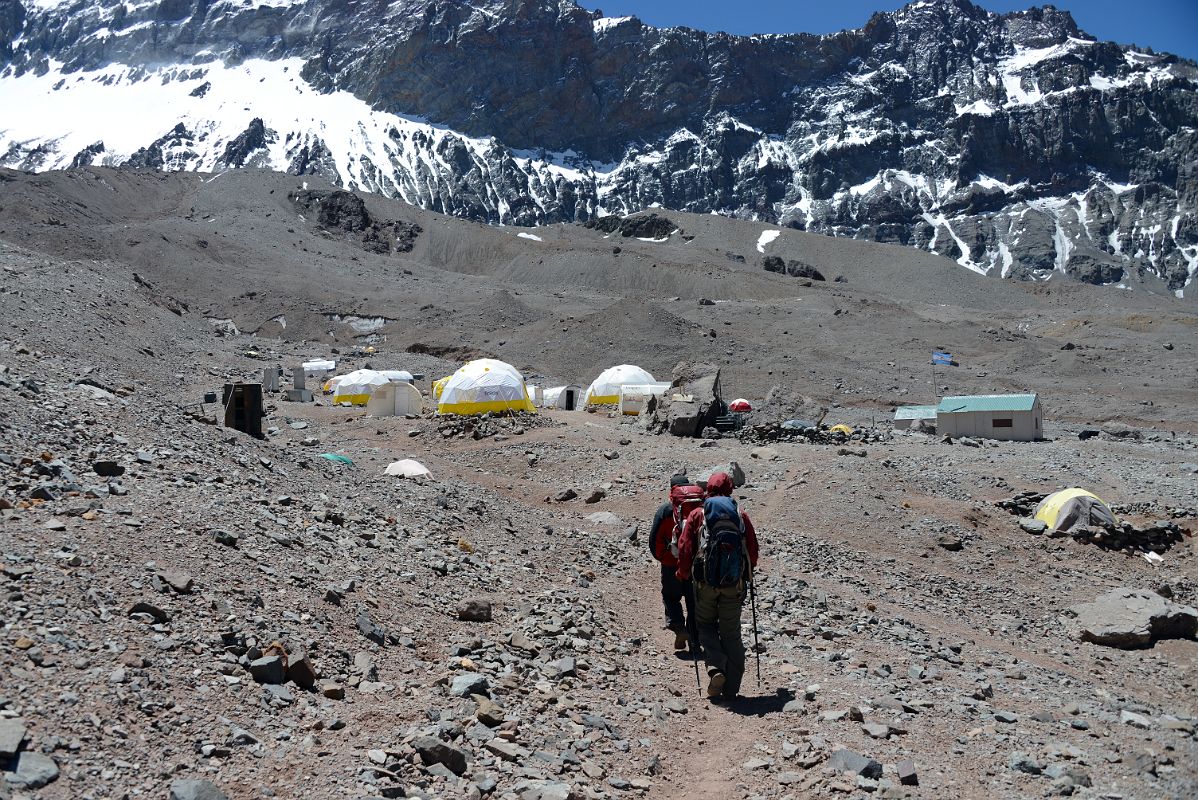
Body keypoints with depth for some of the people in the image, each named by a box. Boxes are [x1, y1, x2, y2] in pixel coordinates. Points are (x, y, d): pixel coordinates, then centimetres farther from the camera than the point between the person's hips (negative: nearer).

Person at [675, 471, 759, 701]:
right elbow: (753, 550, 7)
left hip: (705, 581, -1)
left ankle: (715, 667, -6)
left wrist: (683, 574, 13)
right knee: (731, 633, 10)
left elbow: (685, 548, -3)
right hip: (734, 584, 1)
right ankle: (731, 689, 11)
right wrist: (746, 574, 24)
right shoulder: (741, 516, 4)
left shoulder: (698, 515, 0)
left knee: (706, 624, 18)